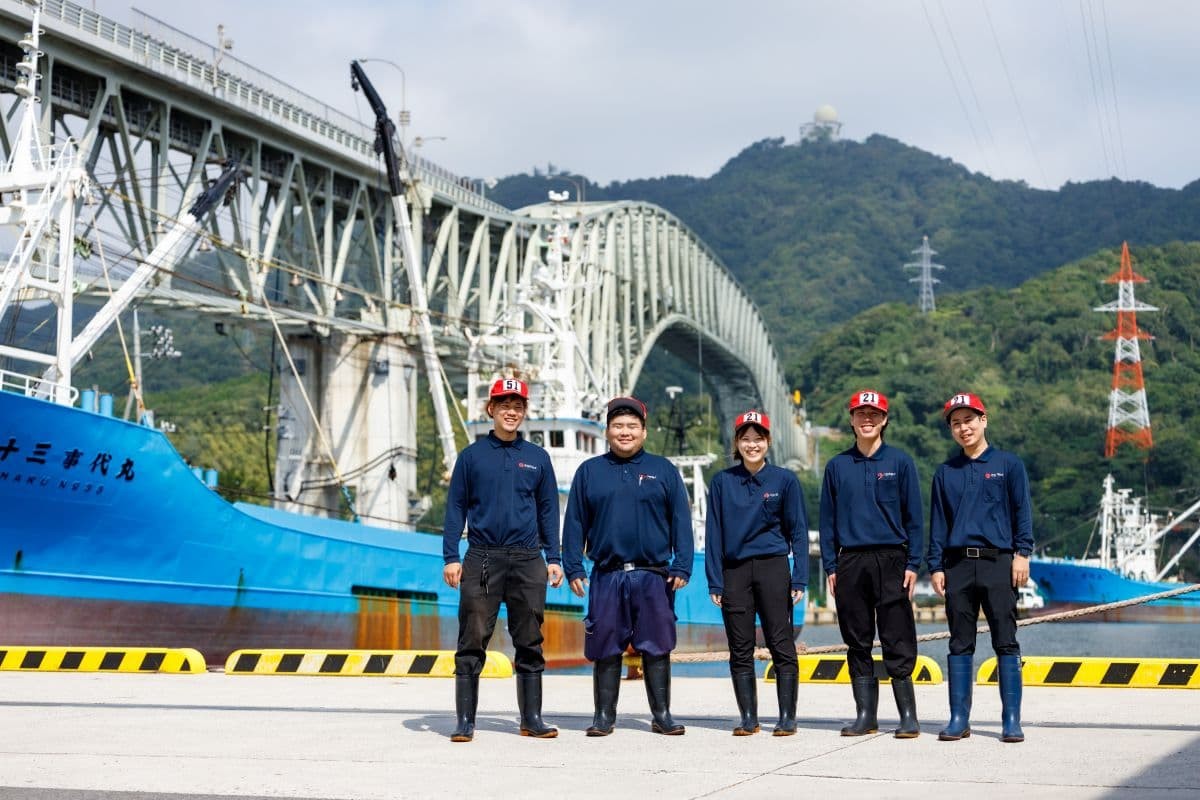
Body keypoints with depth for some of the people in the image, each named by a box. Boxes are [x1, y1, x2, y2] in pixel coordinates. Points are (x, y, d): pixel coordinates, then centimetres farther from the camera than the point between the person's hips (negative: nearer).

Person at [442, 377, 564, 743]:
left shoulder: (537, 458, 10)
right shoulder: (472, 455, 6)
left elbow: (548, 510, 13)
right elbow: (456, 507, 5)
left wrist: (553, 558, 5)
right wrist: (451, 557, -2)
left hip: (528, 561, 2)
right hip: (481, 560, -2)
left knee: (530, 643, 6)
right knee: (472, 643, -3)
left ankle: (532, 718, 13)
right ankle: (465, 721, 1)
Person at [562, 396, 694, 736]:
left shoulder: (664, 470, 9)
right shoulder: (589, 471, 10)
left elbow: (681, 522, 6)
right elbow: (574, 523, 9)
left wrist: (681, 567, -3)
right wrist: (573, 568, 1)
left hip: (653, 576, 0)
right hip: (606, 577, 1)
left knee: (656, 647, 2)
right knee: (605, 649, 4)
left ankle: (662, 714, 10)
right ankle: (604, 715, 12)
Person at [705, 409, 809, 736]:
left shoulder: (785, 480, 2)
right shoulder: (722, 482, 6)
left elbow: (798, 532, 3)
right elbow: (714, 534, 7)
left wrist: (799, 579, -5)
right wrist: (714, 582, 0)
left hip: (773, 568, -2)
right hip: (735, 571, 2)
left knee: (781, 645, -3)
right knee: (740, 650, 4)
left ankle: (787, 718, 3)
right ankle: (748, 718, 11)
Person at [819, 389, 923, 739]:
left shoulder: (900, 461, 4)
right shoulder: (837, 466, 11)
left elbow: (913, 517, 3)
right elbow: (827, 520, 11)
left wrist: (913, 564, -4)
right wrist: (830, 566, 4)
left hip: (891, 560, -3)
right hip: (850, 563, 3)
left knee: (897, 643, -5)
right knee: (857, 644, 6)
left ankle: (908, 716, -2)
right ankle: (866, 715, 12)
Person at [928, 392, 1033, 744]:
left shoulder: (1008, 464, 6)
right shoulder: (946, 472, 14)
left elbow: (1022, 512, 4)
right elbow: (937, 522, 13)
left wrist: (1022, 553, -6)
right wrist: (935, 566, 7)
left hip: (998, 562, -3)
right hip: (958, 565, 3)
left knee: (1006, 642, -4)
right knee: (960, 645, 4)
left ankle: (1011, 720, -2)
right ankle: (959, 718, 7)